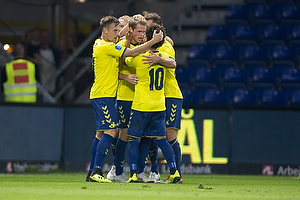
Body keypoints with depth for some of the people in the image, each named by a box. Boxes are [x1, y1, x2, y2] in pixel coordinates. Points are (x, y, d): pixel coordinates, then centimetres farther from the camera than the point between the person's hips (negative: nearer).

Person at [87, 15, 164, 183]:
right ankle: (97, 171, -18)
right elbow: (132, 53, -17)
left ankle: (92, 172, 13)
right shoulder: (106, 47, -15)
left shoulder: (100, 43, 14)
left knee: (101, 133, 12)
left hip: (99, 95, 10)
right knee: (110, 131, -13)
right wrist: (153, 41, -12)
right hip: (104, 95, -10)